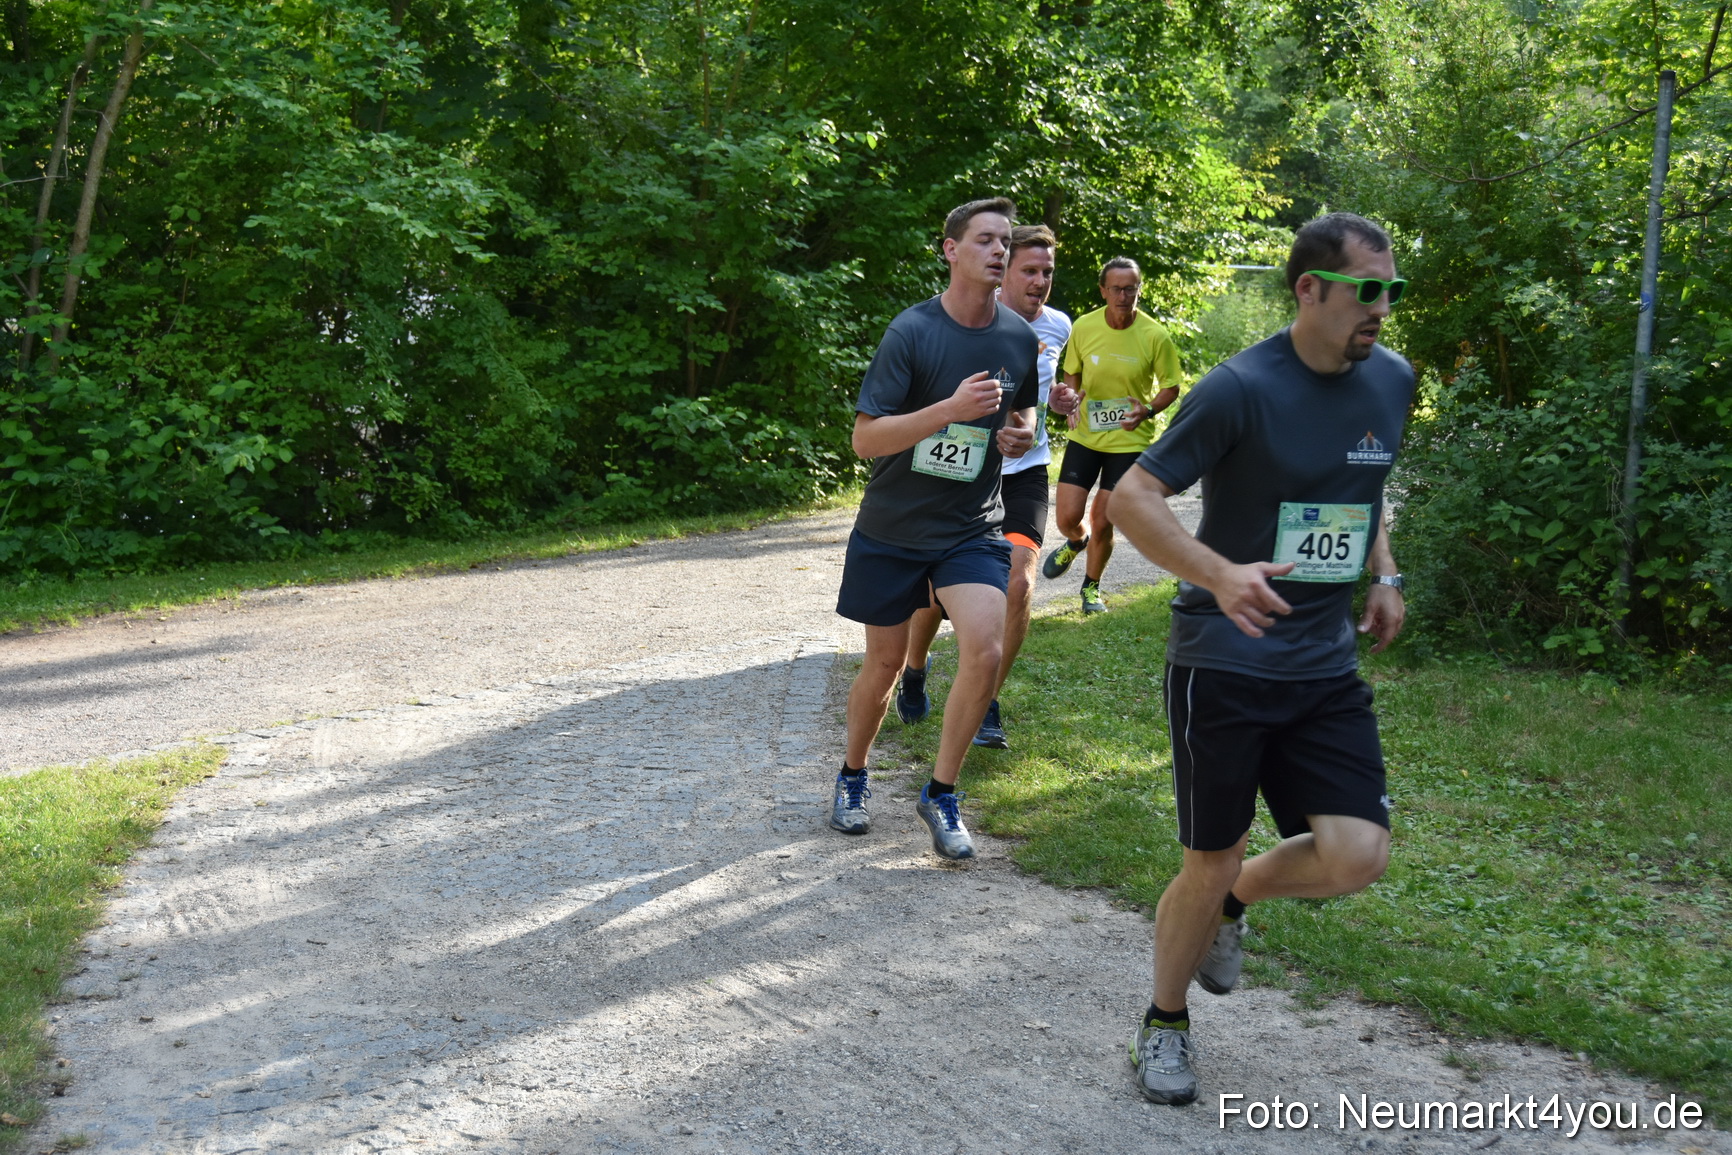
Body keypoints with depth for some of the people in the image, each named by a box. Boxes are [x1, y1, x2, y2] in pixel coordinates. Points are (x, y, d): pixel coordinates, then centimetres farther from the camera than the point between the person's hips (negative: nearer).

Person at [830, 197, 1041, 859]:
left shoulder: (1021, 339, 0)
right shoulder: (912, 331, -14)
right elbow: (865, 438, -19)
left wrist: (1021, 433, -4)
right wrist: (952, 408, -30)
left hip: (972, 527, 3)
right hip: (893, 527, -2)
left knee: (984, 652, -18)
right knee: (885, 664, 10)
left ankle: (941, 795, 1)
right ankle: (853, 777, 37)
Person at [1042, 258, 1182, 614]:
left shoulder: (1155, 336, -12)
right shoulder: (1084, 326, -5)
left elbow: (1171, 387, -3)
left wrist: (1147, 410, -22)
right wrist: (1070, 398, -12)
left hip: (1130, 440, -2)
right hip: (1085, 435, 2)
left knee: (1102, 524, -2)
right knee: (1067, 518, -2)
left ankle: (1091, 586, 26)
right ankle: (1076, 542, 38)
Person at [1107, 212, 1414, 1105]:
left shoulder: (1391, 381, 5)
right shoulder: (1242, 388, -15)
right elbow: (1132, 499, -15)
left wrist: (1383, 575, 13)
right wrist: (1220, 574, -30)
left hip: (1325, 665, 6)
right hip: (1224, 662, -5)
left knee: (1356, 855, -7)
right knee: (1210, 864, 2)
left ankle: (1233, 902, 25)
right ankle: (1165, 1024, 28)